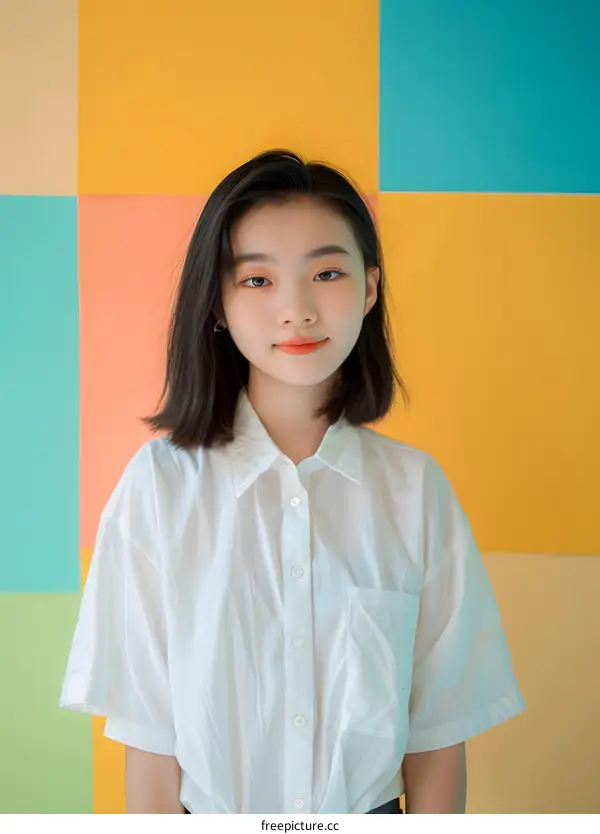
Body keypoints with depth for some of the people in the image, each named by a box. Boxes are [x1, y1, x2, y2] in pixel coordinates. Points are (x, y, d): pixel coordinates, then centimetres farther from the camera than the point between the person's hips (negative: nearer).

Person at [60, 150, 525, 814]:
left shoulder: (415, 487, -11)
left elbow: (437, 729, -8)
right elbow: (150, 732, -12)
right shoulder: (159, 483, -15)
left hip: (370, 810, 1)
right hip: (212, 809, -1)